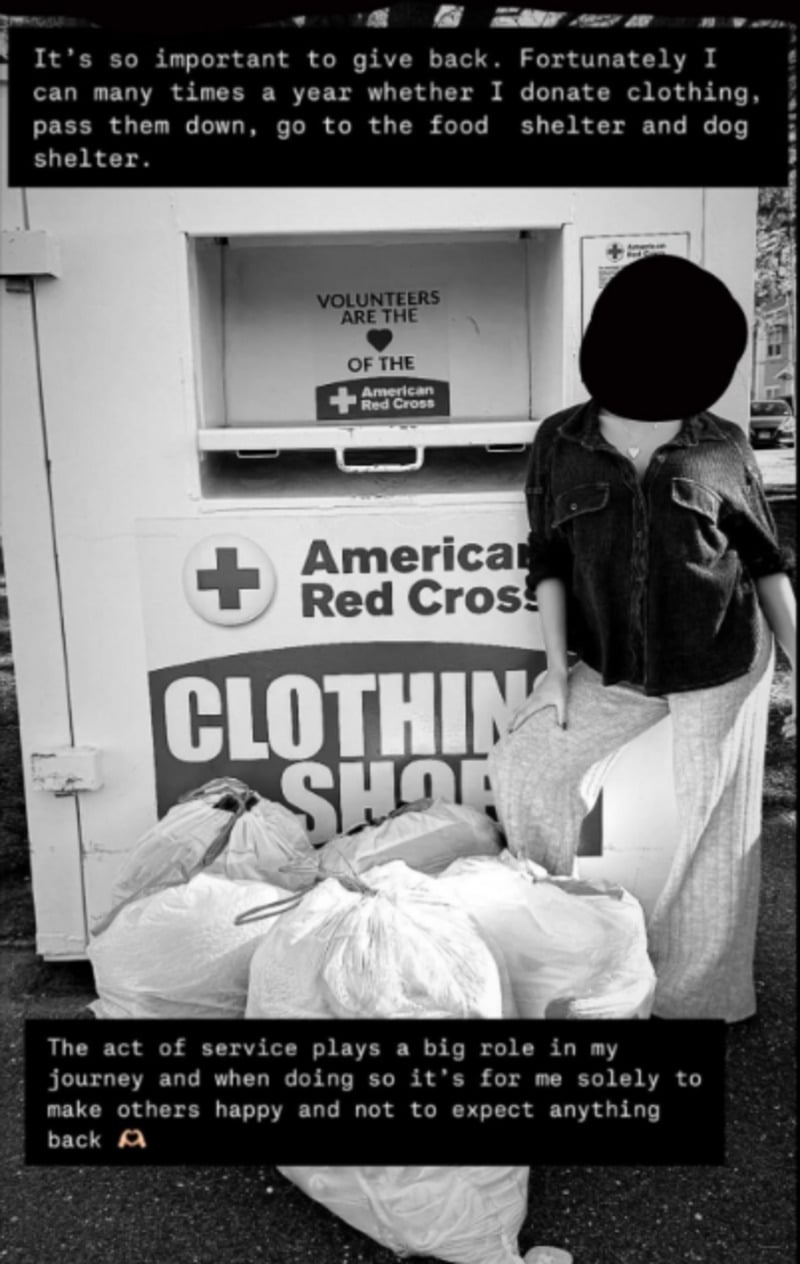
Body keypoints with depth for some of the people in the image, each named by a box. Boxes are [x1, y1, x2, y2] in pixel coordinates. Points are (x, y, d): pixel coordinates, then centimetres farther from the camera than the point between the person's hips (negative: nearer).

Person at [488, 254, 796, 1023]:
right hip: (612, 667, 1)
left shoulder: (722, 449, -5)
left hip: (723, 667, -1)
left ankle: (701, 1000, 26)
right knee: (523, 768, 2)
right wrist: (557, 664, -7)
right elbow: (548, 558, -1)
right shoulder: (561, 443, -4)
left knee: (715, 832, 6)